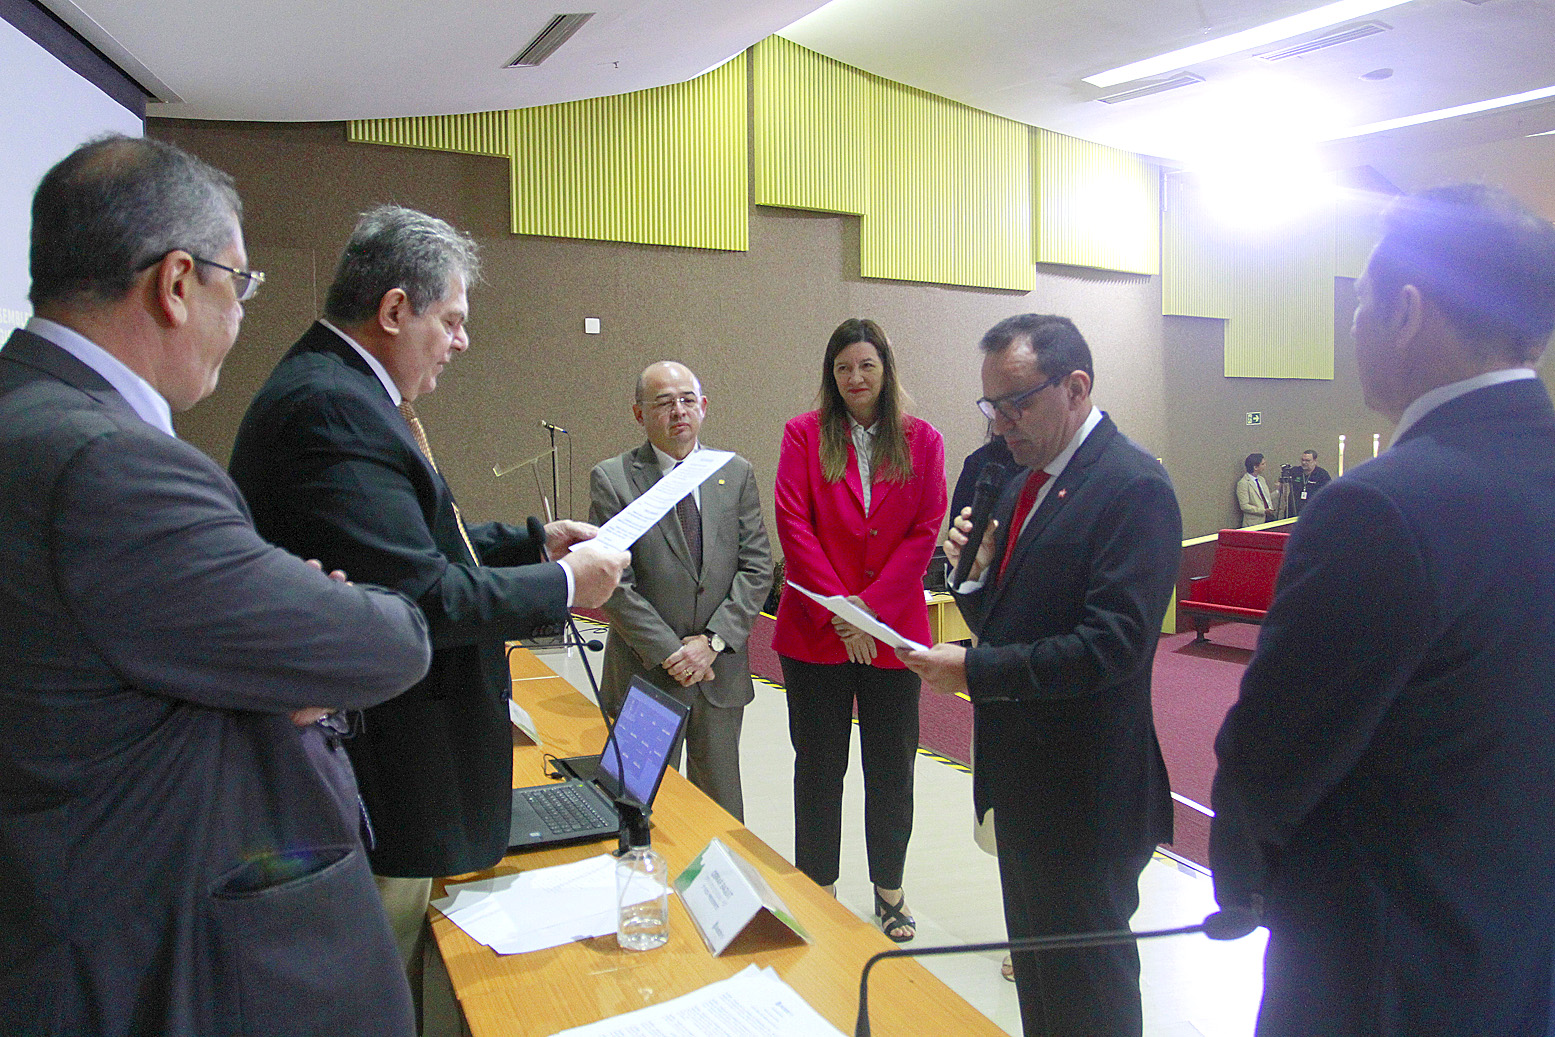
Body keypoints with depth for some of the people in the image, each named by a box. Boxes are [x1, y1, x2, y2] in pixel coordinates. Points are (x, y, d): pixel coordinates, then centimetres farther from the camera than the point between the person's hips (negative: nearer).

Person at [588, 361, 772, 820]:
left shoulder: (737, 473, 4)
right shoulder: (611, 479, -5)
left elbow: (756, 567, 0)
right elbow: (613, 582, -10)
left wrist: (714, 641, -10)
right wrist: (670, 653, -13)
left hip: (721, 672, 3)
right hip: (645, 675, -2)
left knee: (723, 808, 15)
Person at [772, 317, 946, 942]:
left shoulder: (922, 441, 3)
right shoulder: (804, 435, 1)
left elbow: (925, 532, -4)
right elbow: (793, 525, -7)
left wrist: (869, 606, -13)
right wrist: (837, 610, -15)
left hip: (894, 630, 1)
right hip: (815, 629, -1)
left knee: (891, 767, 12)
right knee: (819, 766, 11)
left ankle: (889, 889, 31)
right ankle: (817, 888, 27)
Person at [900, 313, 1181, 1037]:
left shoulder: (1133, 487, -18)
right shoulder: (1024, 482, 9)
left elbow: (1111, 645, -26)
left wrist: (975, 671, -24)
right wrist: (978, 572, -8)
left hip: (1085, 793, -8)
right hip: (1022, 782, 8)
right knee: (1034, 962, 24)